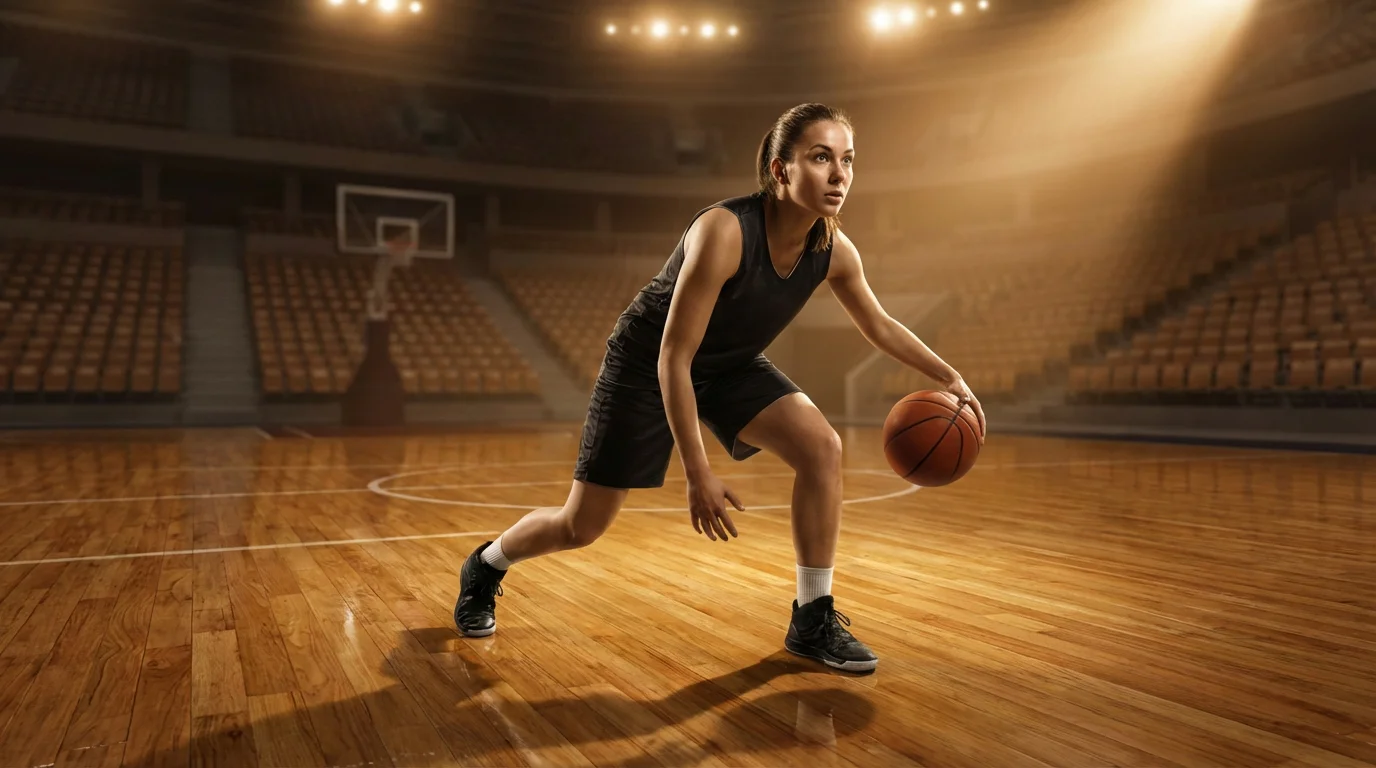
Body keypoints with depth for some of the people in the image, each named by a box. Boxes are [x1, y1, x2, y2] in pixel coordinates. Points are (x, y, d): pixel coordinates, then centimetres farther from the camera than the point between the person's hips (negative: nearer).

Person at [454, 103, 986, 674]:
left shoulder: (834, 251, -16)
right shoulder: (723, 231, -35)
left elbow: (880, 326, 5)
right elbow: (673, 357, -32)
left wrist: (950, 377, -1)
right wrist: (698, 475, -31)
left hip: (732, 365, 5)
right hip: (646, 364, -5)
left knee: (822, 448, -17)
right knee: (580, 527, 2)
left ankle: (813, 621, -1)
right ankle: (484, 567, 35)